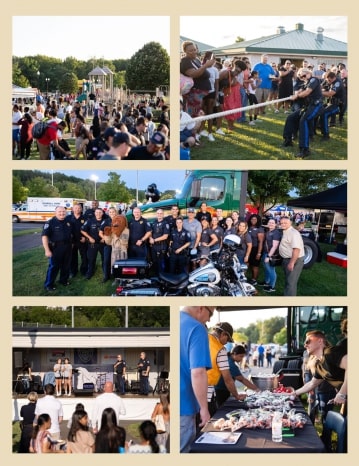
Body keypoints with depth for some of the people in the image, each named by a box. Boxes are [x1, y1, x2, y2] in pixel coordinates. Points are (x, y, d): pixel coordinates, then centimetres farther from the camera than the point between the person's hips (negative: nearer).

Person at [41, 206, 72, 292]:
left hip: (67, 246, 6)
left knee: (66, 265, 15)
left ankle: (64, 280, 34)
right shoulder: (50, 222, -13)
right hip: (56, 247, -6)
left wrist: (71, 243, 16)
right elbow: (44, 236, -18)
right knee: (53, 266, -1)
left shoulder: (68, 221, 6)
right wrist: (47, 250, -23)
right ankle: (48, 284, 8)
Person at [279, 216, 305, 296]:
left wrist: (292, 263, -31)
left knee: (291, 282, -11)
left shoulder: (294, 233, -21)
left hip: (294, 260, -11)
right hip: (287, 259, 11)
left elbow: (297, 249, -29)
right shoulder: (285, 232, 13)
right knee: (287, 281, 20)